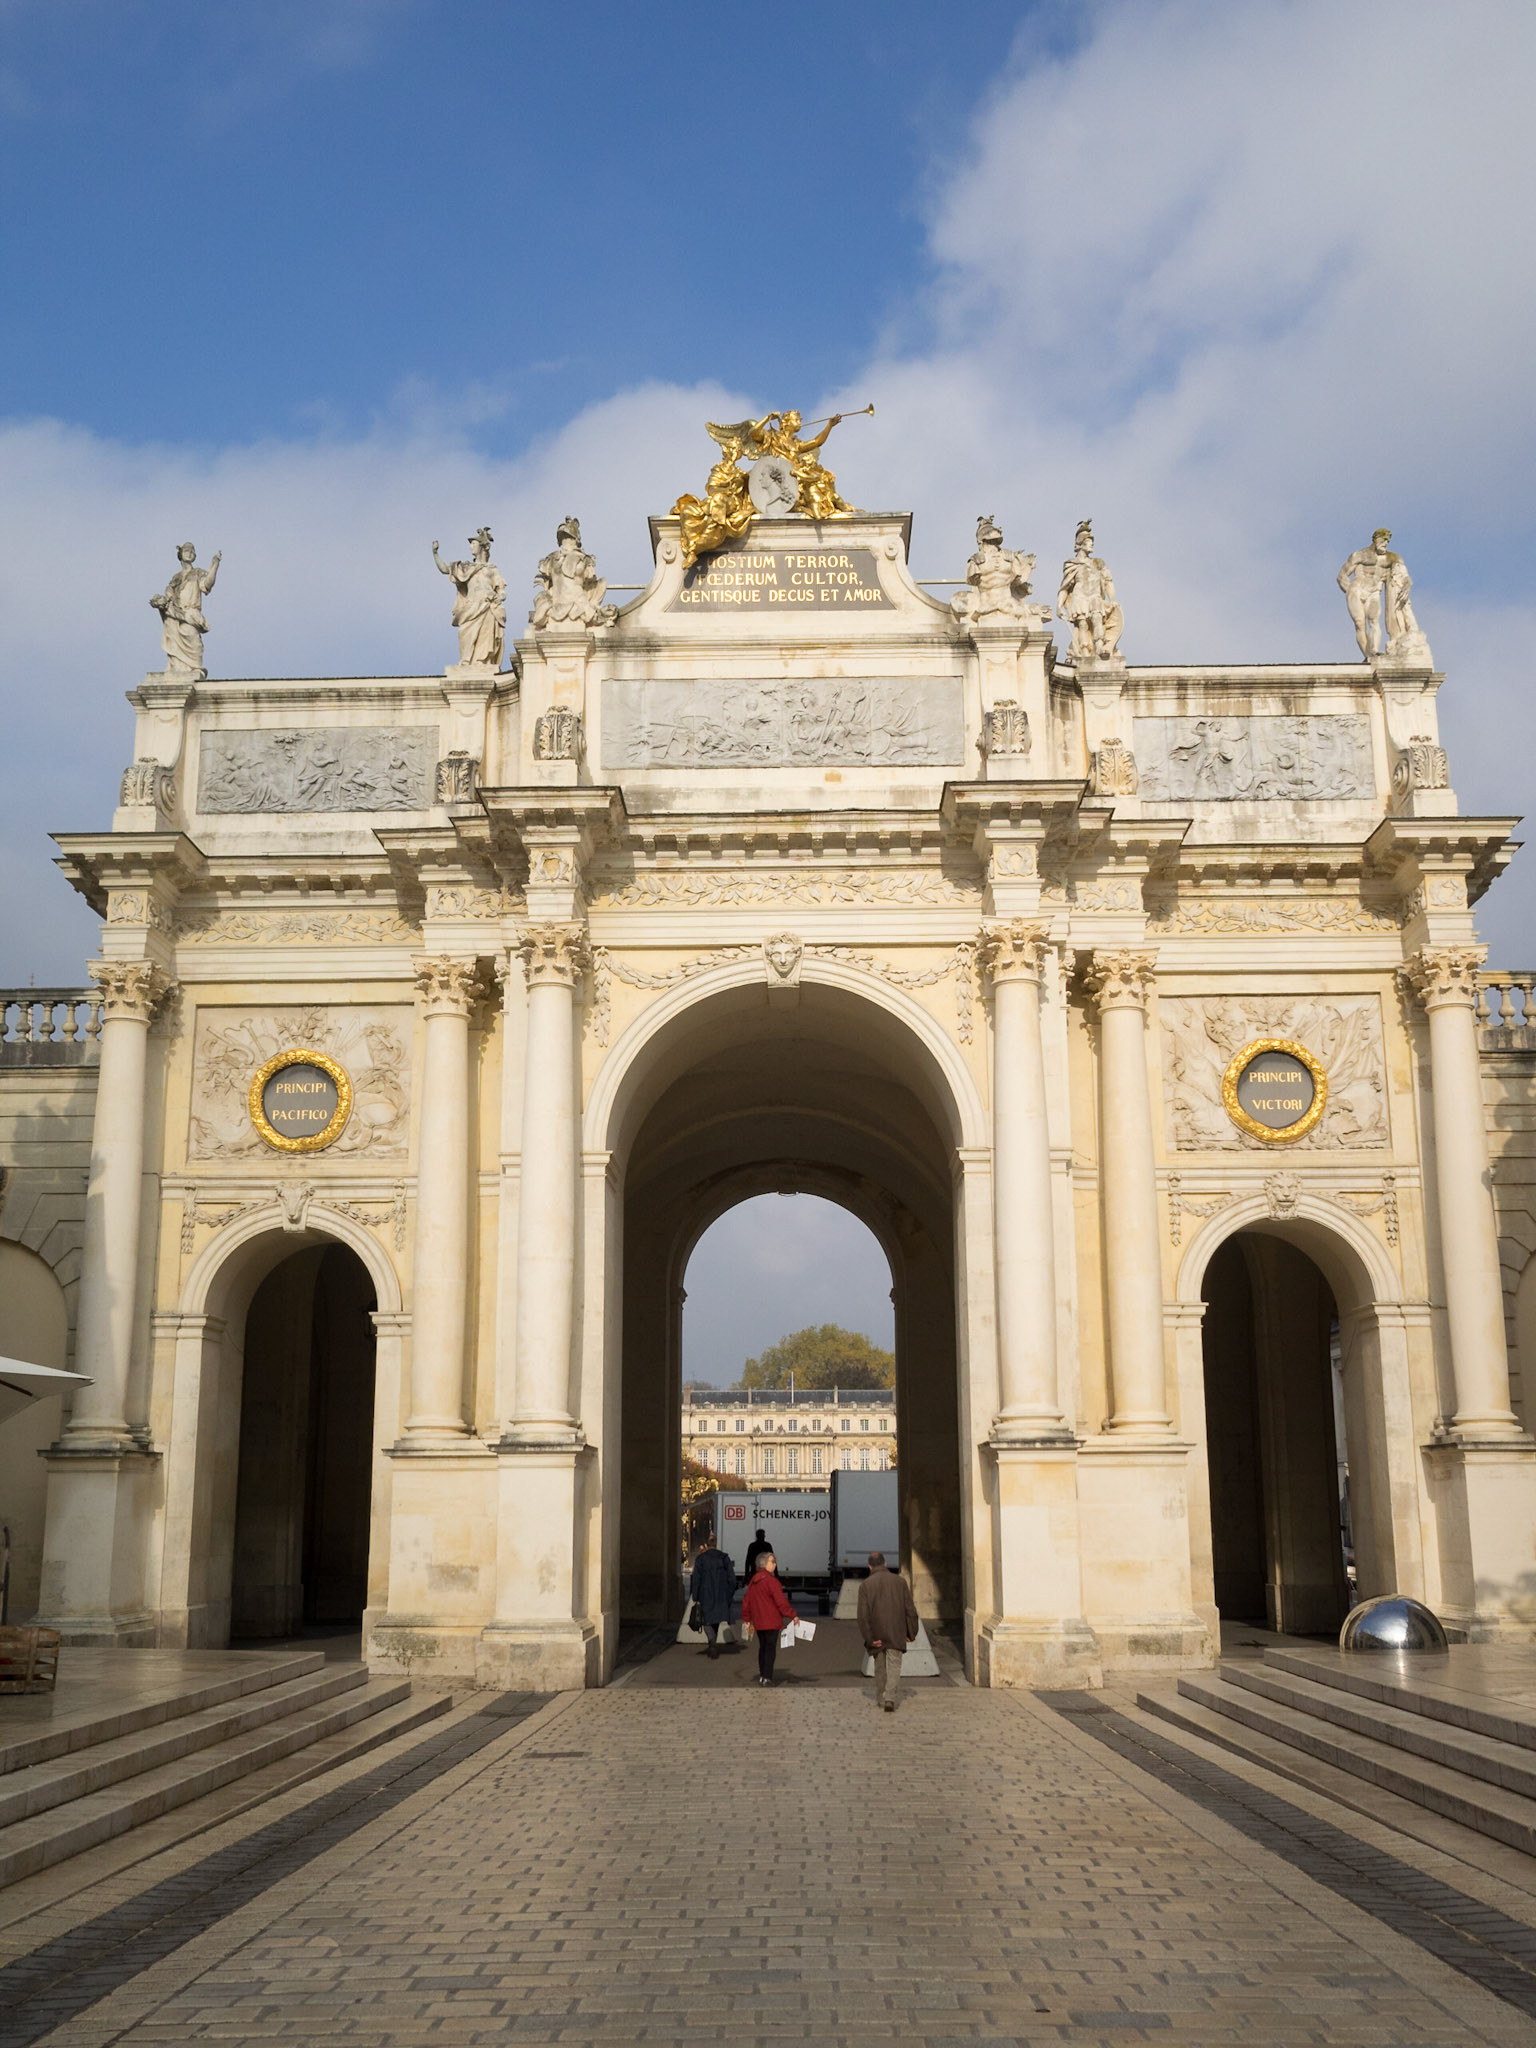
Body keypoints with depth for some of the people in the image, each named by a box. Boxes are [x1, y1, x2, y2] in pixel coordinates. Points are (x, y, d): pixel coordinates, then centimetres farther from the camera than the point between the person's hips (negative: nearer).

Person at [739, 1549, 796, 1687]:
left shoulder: (753, 1581, 10)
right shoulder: (771, 1581, -15)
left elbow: (746, 1601, 15)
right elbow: (781, 1601, -18)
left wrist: (747, 1619, 23)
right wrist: (792, 1615, -12)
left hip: (758, 1622, 7)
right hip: (771, 1622, -7)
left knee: (762, 1647, 17)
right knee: (770, 1648, -2)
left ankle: (762, 1675, 21)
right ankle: (767, 1677, -6)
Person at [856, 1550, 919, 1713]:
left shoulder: (866, 1585, -2)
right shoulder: (900, 1581, 1)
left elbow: (863, 1615, -9)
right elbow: (910, 1609, 1)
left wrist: (869, 1638, -6)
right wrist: (911, 1632, 8)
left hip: (876, 1634, 1)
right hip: (896, 1633, -1)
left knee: (880, 1667, 17)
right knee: (894, 1666, -1)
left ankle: (880, 1698, 26)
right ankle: (890, 1698, -18)